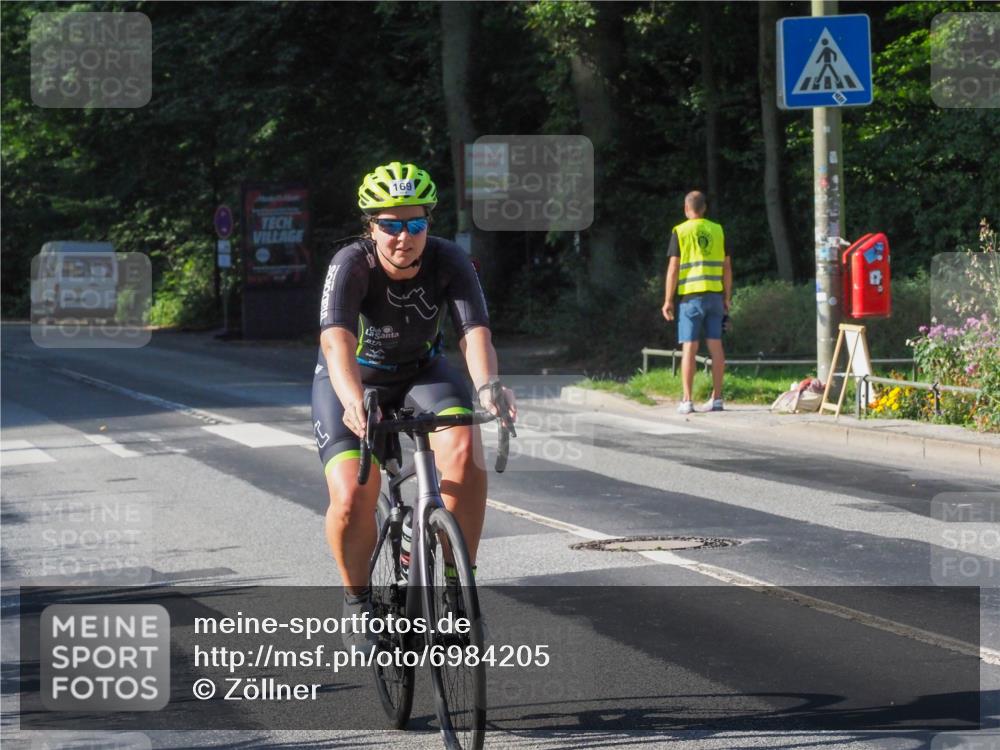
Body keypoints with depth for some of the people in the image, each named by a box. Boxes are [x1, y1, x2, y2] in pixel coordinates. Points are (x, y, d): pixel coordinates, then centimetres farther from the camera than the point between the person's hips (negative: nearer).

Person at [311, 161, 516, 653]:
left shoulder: (448, 261, -22)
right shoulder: (352, 265, -28)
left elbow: (475, 333, -34)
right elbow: (337, 343, -42)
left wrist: (487, 386, -55)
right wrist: (354, 402, -62)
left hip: (421, 373, 2)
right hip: (354, 381, -2)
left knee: (464, 450, -29)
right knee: (352, 499, -22)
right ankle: (358, 603, 5)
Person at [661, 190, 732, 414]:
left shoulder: (680, 232, -3)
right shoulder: (718, 230, 7)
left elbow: (673, 268, -7)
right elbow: (727, 267, 9)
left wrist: (668, 300, -3)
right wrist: (727, 297, 16)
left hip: (691, 295, -3)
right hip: (714, 295, 3)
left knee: (689, 348, -3)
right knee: (716, 346, 7)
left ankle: (687, 400, -6)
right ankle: (717, 398, 9)